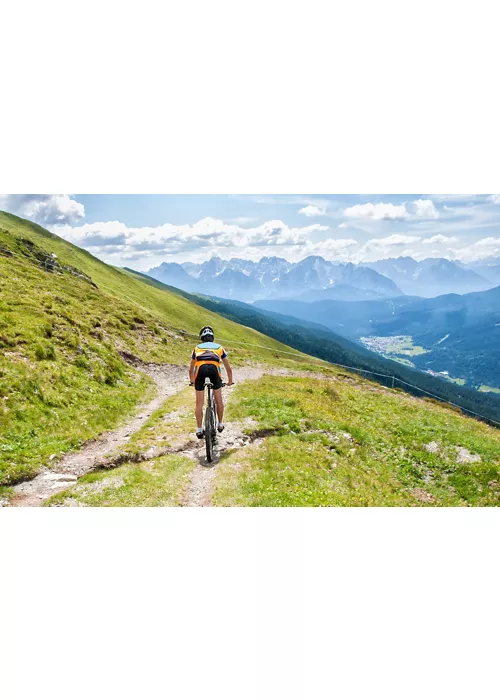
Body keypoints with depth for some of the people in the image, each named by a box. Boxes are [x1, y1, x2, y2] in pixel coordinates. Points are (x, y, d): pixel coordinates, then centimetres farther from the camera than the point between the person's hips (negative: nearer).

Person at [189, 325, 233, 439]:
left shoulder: (197, 348, 33)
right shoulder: (219, 347, 31)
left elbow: (191, 369, 44)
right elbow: (228, 368, 38)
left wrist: (192, 381, 61)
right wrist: (230, 381, 53)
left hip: (200, 368, 1)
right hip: (214, 368, -1)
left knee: (199, 403, 11)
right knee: (219, 400, 18)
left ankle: (199, 430, 13)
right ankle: (220, 424, 27)